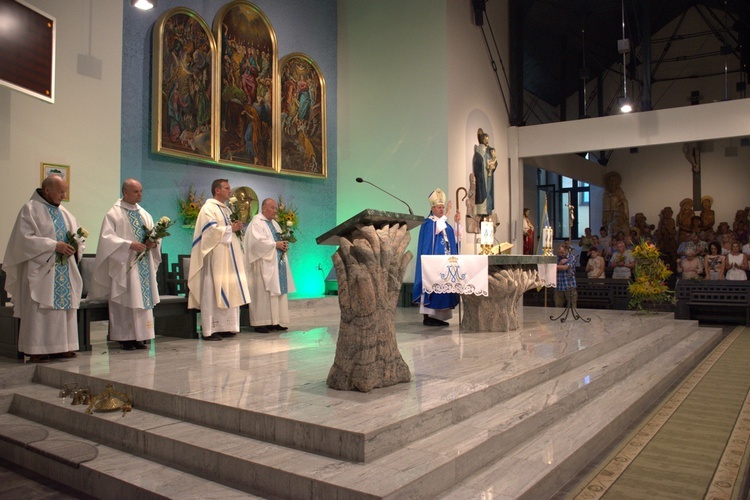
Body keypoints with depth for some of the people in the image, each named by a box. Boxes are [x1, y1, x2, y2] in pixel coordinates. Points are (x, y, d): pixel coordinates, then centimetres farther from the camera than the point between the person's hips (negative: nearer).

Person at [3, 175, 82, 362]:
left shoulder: (63, 212, 17)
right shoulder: (30, 209, -4)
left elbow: (77, 233, 19)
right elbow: (25, 237, -14)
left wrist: (75, 245, -3)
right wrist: (54, 245, -19)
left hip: (64, 271, 7)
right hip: (40, 270, -6)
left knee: (64, 307, 5)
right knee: (39, 310, -6)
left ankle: (61, 347, 10)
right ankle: (36, 350, 0)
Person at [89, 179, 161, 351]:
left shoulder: (145, 214, 16)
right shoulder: (114, 213, -3)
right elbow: (107, 237, -12)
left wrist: (153, 243, -6)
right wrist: (129, 244, -21)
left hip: (144, 264, 6)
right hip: (124, 264, -6)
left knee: (143, 299, 4)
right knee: (125, 301, -4)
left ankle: (139, 337, 10)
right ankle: (126, 338, 2)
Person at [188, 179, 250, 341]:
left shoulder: (226, 209, 21)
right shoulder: (208, 208, -6)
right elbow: (210, 229, -18)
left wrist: (237, 228, 6)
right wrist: (230, 228, -10)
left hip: (228, 256, 9)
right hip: (215, 256, -9)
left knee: (229, 290, 7)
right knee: (213, 291, -8)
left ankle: (225, 327, 12)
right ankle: (210, 330, -4)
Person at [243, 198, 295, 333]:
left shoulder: (274, 223, 21)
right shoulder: (257, 223, -6)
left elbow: (280, 239, 24)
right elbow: (257, 241, -19)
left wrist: (284, 245, 1)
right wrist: (275, 244, -15)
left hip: (277, 263, 9)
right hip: (264, 264, -9)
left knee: (277, 293, 6)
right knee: (263, 293, -9)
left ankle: (274, 322, 9)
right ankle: (260, 323, -5)